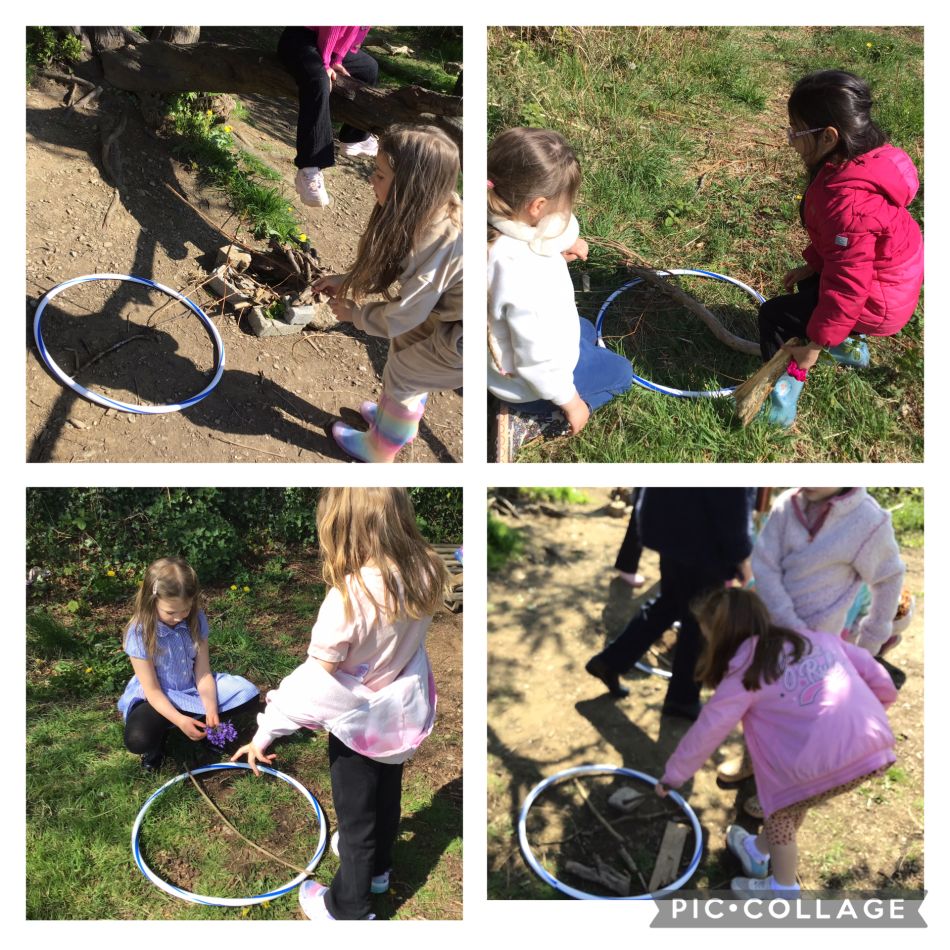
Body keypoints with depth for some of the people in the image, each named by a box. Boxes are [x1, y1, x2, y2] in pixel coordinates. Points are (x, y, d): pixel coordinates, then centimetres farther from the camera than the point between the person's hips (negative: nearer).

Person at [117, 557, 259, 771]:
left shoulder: (196, 620, -14)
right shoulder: (140, 633, -25)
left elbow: (203, 672, -11)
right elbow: (153, 690, -21)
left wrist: (211, 710, -26)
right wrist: (180, 720, -34)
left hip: (193, 689, 4)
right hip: (159, 699, -4)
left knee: (247, 693, -14)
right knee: (137, 739, -33)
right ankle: (161, 733, 2)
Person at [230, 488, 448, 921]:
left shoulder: (350, 595, -34)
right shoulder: (422, 573, -16)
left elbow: (316, 679, -29)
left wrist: (265, 731, -19)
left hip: (359, 722, -6)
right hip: (403, 713, 6)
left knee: (355, 816, 16)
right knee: (387, 795, 29)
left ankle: (348, 909, 37)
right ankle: (377, 866, 55)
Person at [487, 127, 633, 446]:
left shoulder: (498, 226, -19)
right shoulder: (526, 276, -44)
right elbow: (539, 361, -32)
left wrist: (566, 241, -16)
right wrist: (570, 402, -15)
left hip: (503, 351, 8)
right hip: (529, 381, -8)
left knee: (586, 331, 35)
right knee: (620, 372, 19)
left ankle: (534, 409, 20)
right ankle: (541, 416, 7)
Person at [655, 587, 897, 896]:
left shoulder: (745, 673, 1)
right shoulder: (818, 638, 17)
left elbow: (706, 732, 6)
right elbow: (878, 677, 16)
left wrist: (673, 775, 19)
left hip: (827, 763, -7)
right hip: (877, 747, 7)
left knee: (781, 805, 21)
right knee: (794, 795, 29)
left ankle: (783, 889, 35)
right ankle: (759, 852, 50)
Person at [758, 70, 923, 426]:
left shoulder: (848, 202, -39)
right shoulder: (864, 160, -9)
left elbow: (847, 286, -33)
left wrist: (816, 345, -23)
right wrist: (812, 264, 9)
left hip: (877, 303, -10)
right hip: (894, 276, 10)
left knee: (774, 316, -5)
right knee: (810, 284, 34)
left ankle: (783, 391, 8)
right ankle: (848, 344, 45)